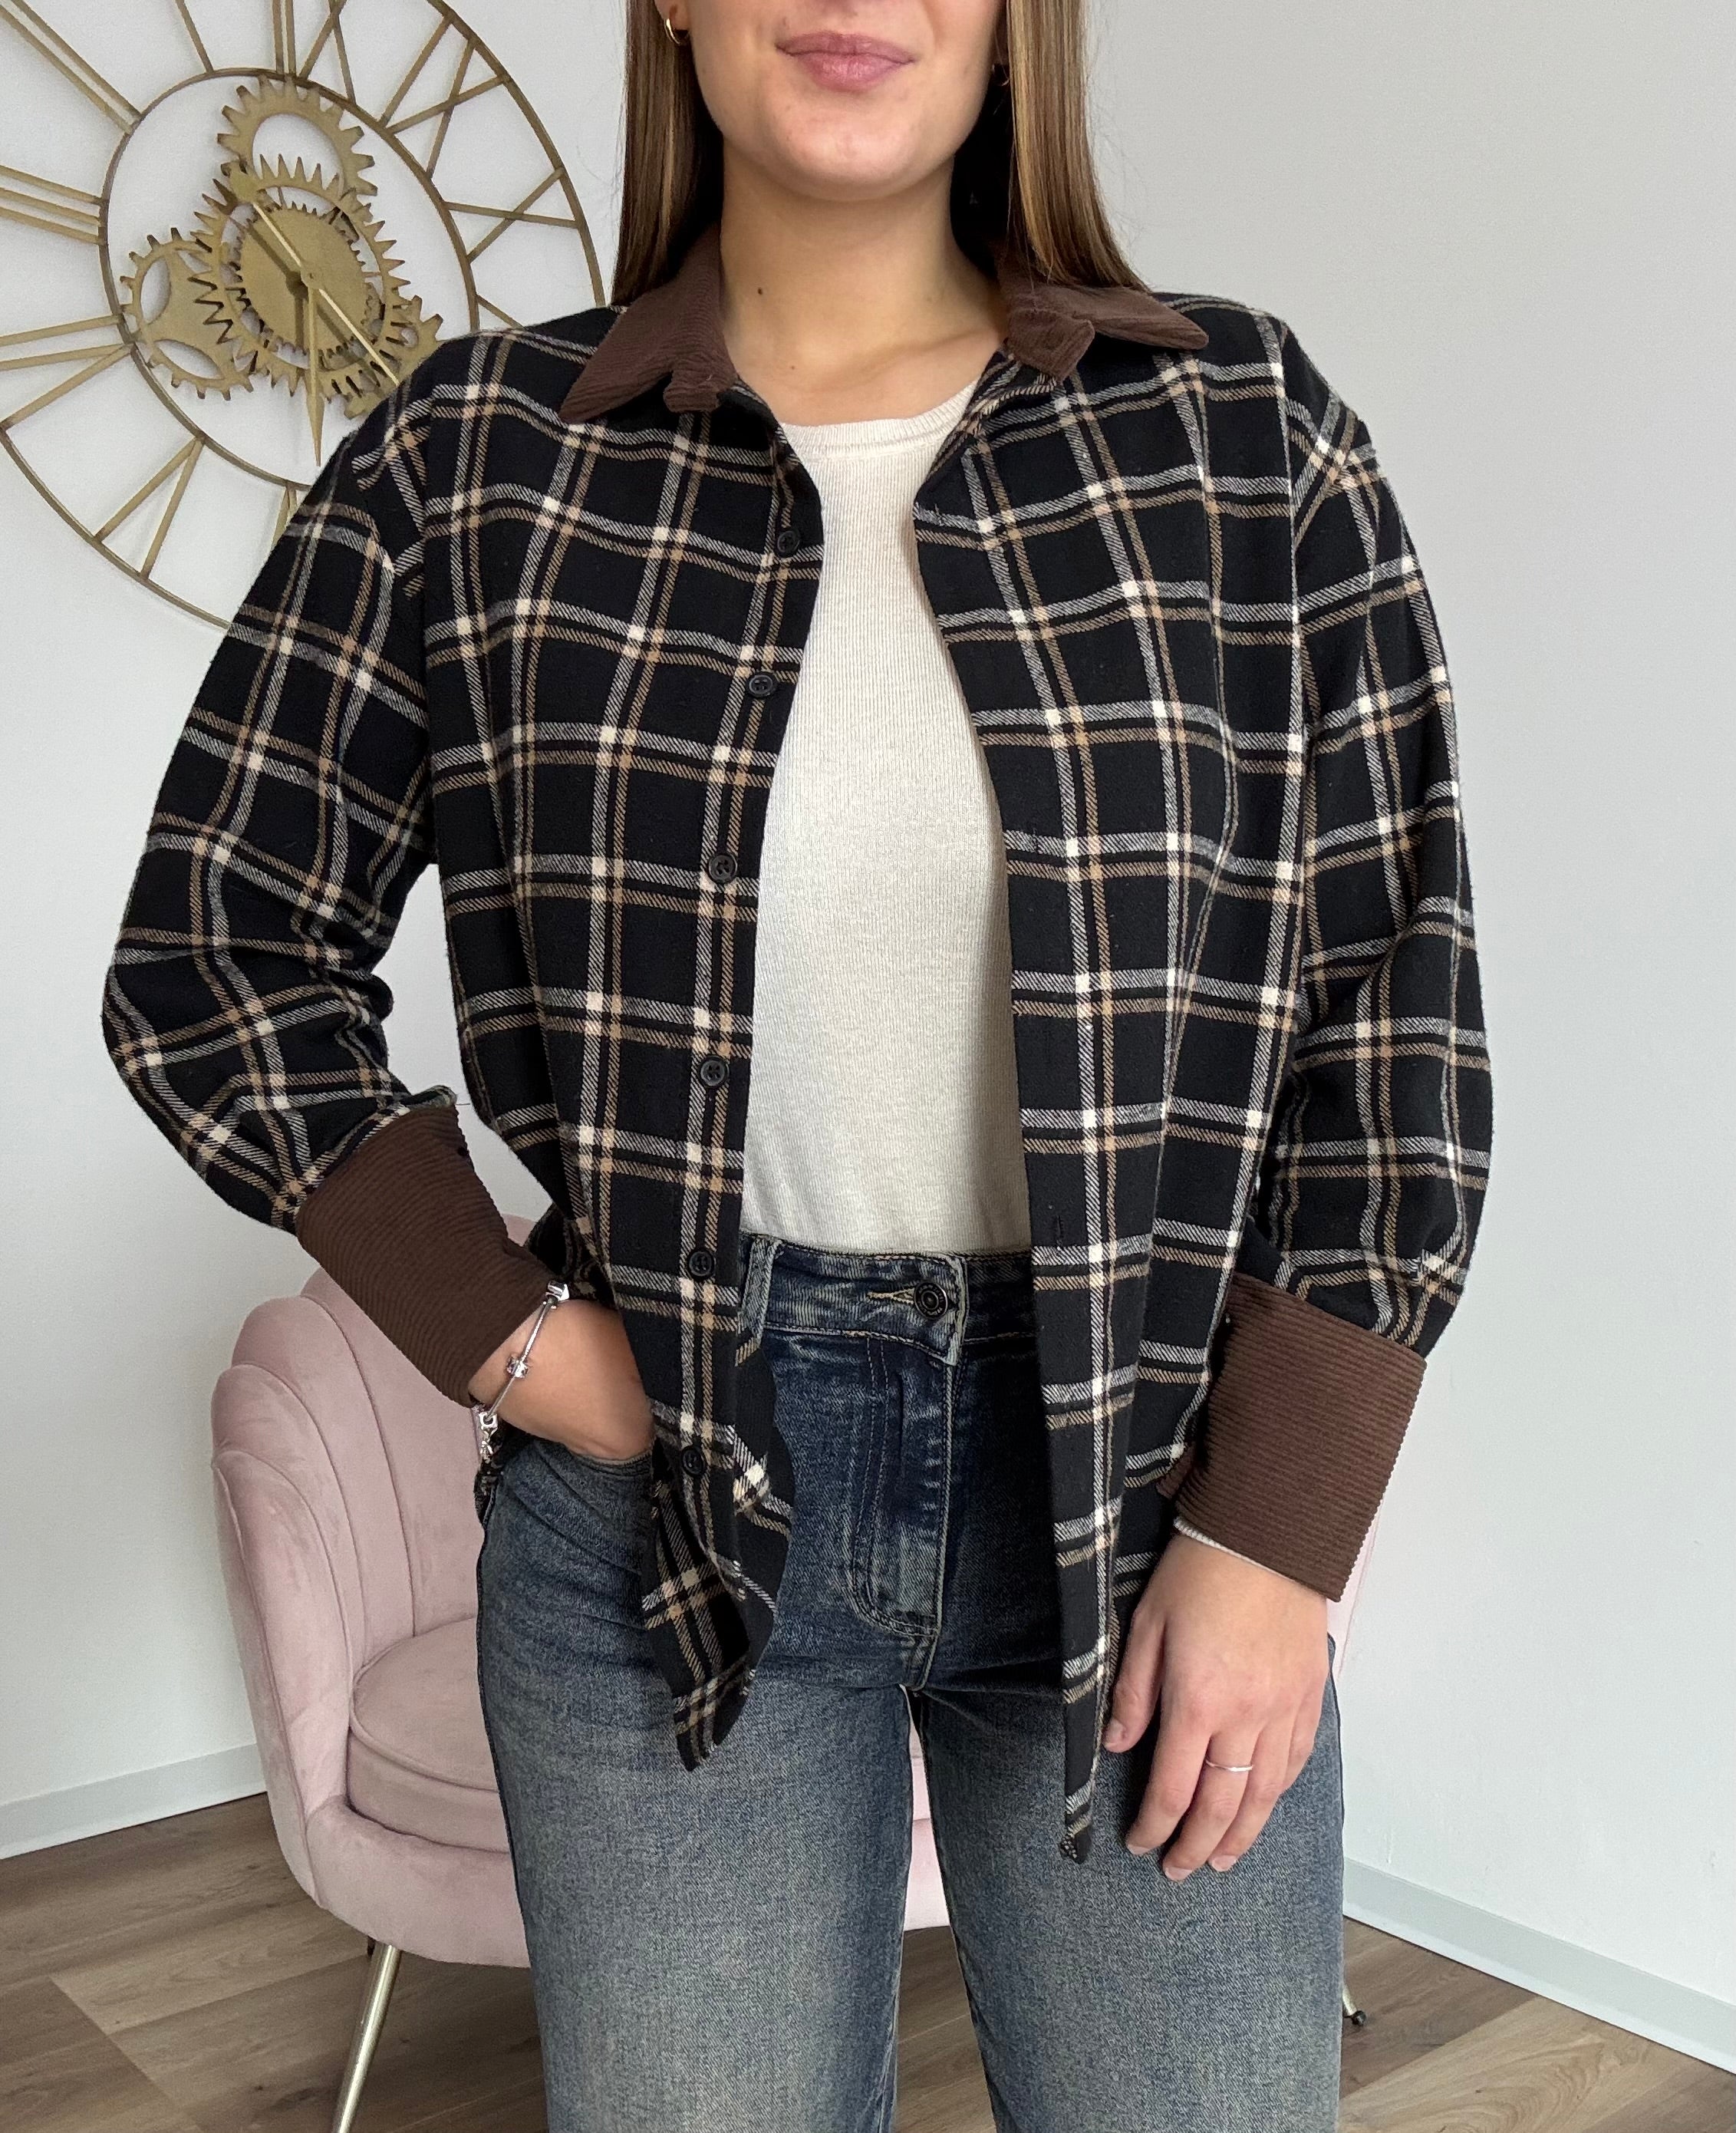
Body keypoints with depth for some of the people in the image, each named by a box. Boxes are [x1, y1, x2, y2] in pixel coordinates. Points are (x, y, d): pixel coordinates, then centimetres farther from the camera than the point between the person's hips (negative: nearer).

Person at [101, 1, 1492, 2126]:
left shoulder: (1245, 434, 0)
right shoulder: (476, 462, 0)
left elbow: (1394, 1002, -1)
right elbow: (211, 953, 5)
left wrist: (1279, 1535, -7)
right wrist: (502, 1331, -4)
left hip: (1149, 1473, 1)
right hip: (666, 1480, 0)